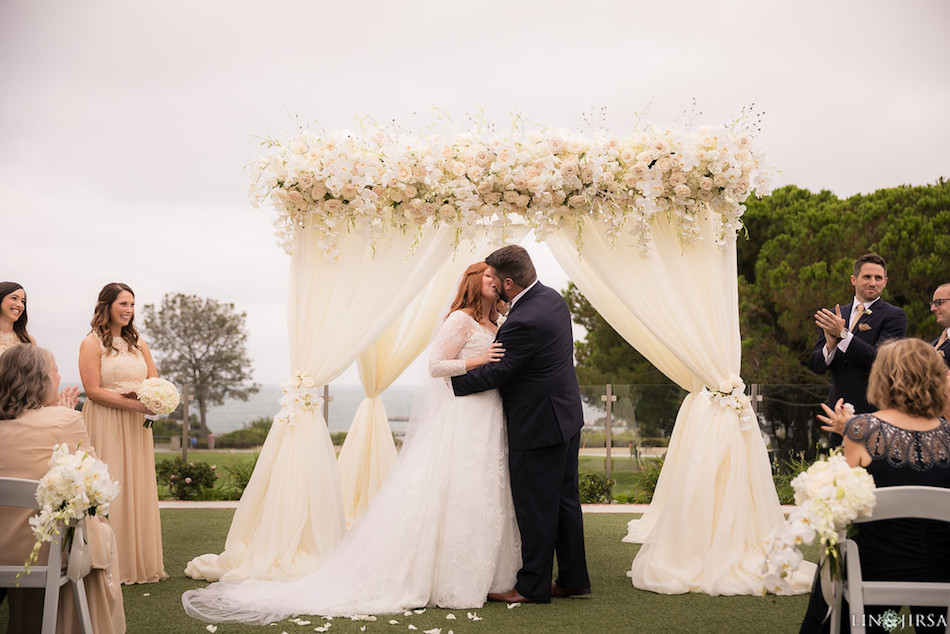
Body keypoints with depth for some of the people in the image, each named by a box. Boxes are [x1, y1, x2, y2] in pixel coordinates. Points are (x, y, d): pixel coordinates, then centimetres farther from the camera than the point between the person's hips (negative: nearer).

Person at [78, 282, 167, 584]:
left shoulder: (138, 343, 15)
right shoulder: (92, 343, -4)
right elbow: (93, 390, -12)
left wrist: (138, 394, -11)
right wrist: (136, 404, -19)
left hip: (136, 427, 6)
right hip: (105, 426, -6)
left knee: (138, 489, 7)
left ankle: (140, 562, 13)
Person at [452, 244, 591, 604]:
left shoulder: (523, 322, -25)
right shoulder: (552, 297, 5)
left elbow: (497, 373, -18)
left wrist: (452, 381, -6)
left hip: (538, 425, -10)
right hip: (566, 415, 10)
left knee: (535, 507, 1)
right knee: (564, 500, 16)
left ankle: (533, 587, 12)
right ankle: (573, 578, 25)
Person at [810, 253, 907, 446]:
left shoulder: (894, 316, -1)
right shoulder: (833, 316, 12)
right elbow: (816, 365, 6)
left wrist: (843, 334, -18)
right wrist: (830, 345, -15)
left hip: (874, 411, -4)